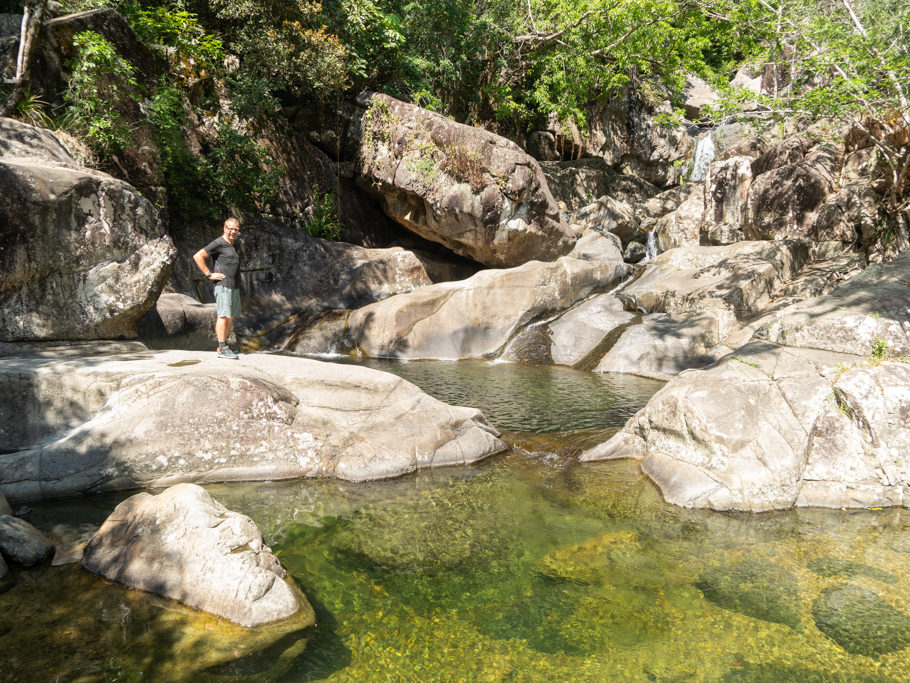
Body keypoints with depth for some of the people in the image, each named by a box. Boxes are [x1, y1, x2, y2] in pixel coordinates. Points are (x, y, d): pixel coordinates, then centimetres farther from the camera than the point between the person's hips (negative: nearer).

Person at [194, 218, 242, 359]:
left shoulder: (232, 245, 18)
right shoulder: (218, 244, -9)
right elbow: (197, 256, -13)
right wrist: (209, 274, -14)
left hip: (234, 287, 9)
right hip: (223, 285, -9)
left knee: (231, 316, 10)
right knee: (224, 316, -10)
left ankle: (223, 346, 17)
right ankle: (222, 349, -9)